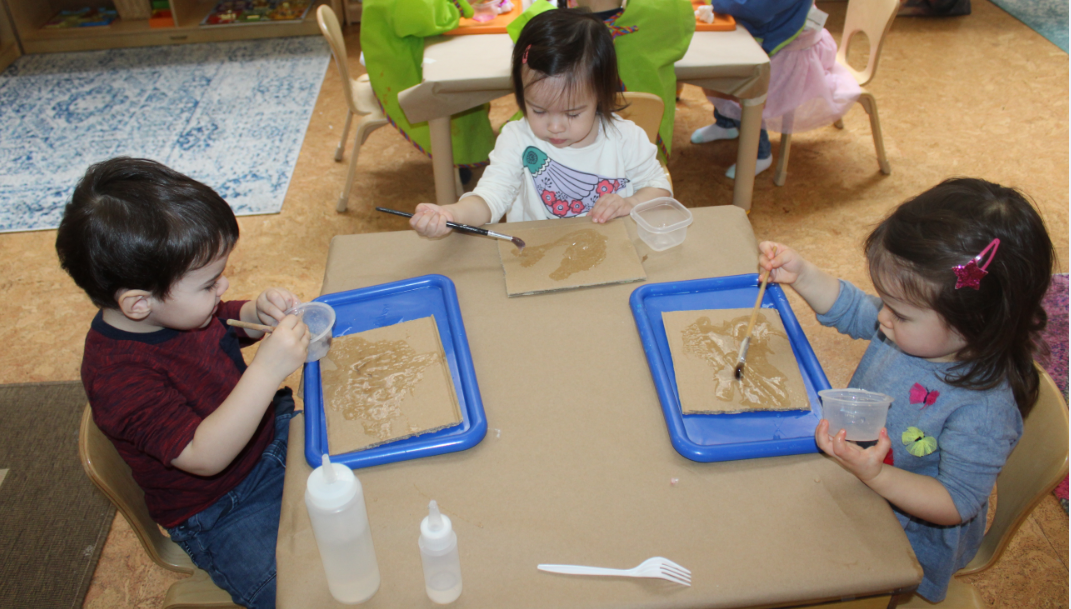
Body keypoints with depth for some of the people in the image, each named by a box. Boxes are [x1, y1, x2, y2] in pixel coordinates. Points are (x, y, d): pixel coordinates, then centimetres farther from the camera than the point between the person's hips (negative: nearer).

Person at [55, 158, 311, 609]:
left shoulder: (177, 307, -7)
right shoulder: (117, 375, -31)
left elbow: (226, 325, 16)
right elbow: (205, 455, -36)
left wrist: (258, 313, -8)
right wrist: (268, 370, -43)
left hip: (273, 432, 8)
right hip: (220, 512, -7)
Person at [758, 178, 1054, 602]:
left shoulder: (984, 409, -35)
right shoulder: (916, 328, -15)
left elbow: (956, 503, -28)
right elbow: (850, 309, 5)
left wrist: (875, 475, -41)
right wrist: (801, 274, -10)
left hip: (909, 537, -7)